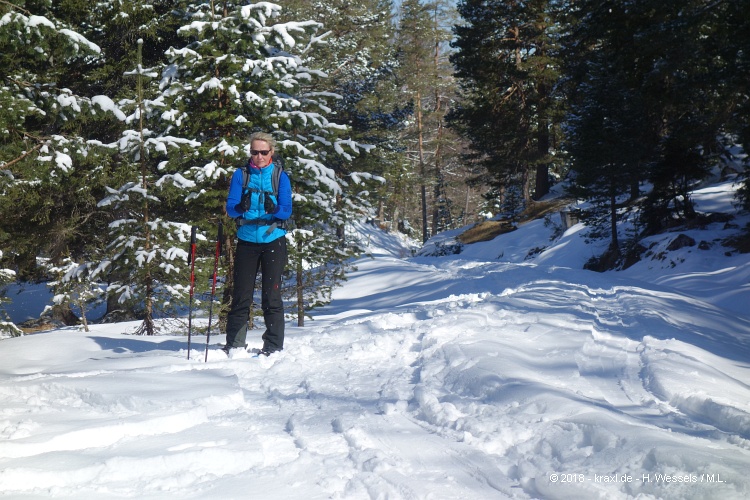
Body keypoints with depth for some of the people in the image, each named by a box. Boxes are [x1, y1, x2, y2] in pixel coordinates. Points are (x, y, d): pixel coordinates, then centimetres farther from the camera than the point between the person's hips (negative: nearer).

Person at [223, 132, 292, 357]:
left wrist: (275, 210, -26)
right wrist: (241, 208, -26)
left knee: (271, 295, -2)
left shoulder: (280, 176, 2)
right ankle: (234, 345, 14)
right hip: (246, 241, 2)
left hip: (273, 241, -1)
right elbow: (230, 207, -5)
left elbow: (286, 209, -6)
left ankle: (274, 347, 6)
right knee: (241, 295, 3)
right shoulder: (240, 175, 5)